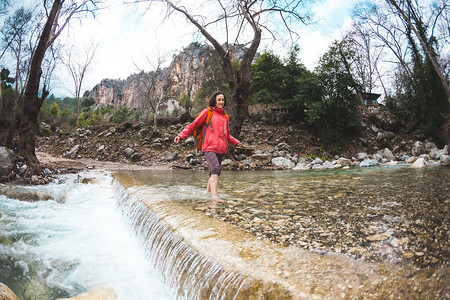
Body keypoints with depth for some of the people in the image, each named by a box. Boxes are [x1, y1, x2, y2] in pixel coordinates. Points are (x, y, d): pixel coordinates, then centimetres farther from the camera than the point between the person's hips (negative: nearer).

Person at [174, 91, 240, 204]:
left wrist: (237, 143, 19)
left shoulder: (224, 116, 23)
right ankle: (215, 195, -28)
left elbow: (227, 135, 31)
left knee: (214, 172, 10)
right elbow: (192, 126, 4)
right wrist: (181, 136, -8)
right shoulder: (207, 112, 6)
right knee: (216, 168, -22)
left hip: (221, 148, 6)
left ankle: (209, 190, 31)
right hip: (210, 147, -6)